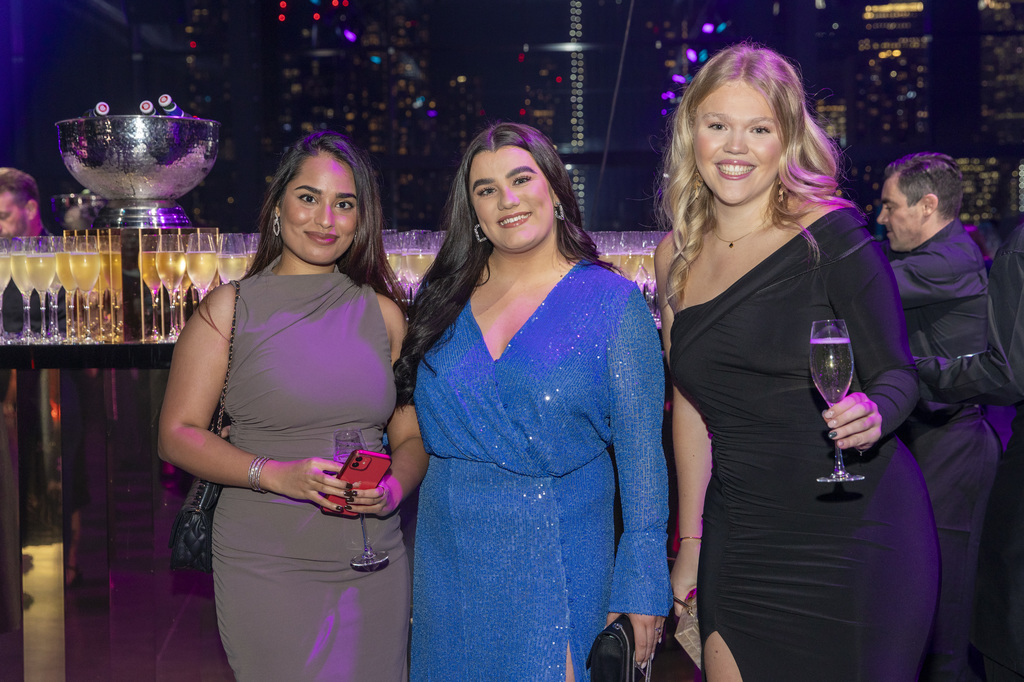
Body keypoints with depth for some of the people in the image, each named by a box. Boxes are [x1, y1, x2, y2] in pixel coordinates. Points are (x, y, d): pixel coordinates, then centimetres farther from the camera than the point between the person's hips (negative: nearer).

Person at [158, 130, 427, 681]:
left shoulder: (383, 314, 8)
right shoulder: (229, 309, -2)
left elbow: (412, 436, 10)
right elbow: (178, 434, -4)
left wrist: (393, 487, -11)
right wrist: (274, 474, -18)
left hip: (374, 569, 4)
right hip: (267, 570, -3)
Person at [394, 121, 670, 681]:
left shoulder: (612, 303, -6)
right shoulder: (446, 300, 6)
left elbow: (642, 453, -7)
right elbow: (410, 427, 16)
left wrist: (642, 587, -9)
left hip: (556, 568, -4)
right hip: (448, 563, 4)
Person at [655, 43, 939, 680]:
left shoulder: (830, 234, -7)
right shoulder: (676, 258, 7)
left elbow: (898, 371, -3)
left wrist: (873, 414, -26)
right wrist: (690, 543, 14)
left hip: (854, 532, -4)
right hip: (739, 542, 4)